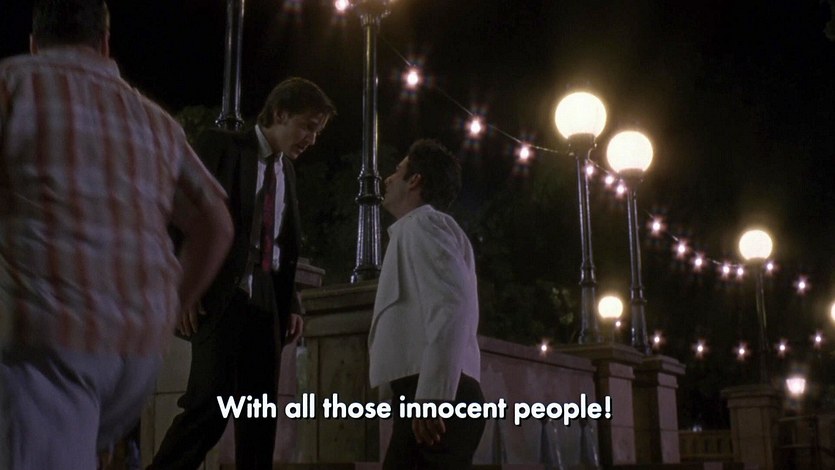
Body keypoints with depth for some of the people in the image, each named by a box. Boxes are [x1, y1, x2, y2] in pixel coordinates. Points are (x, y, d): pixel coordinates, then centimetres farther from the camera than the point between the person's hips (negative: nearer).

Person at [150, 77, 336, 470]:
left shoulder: (286, 169, 18)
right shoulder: (223, 146, -1)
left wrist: (290, 305, 11)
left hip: (267, 305, 6)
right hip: (221, 298, -6)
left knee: (260, 416, 4)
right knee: (209, 407, -15)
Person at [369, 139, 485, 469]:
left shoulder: (423, 223, 0)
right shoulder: (414, 230, 30)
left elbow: (452, 305, -16)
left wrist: (432, 396, -24)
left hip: (436, 395, -10)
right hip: (426, 395, 10)